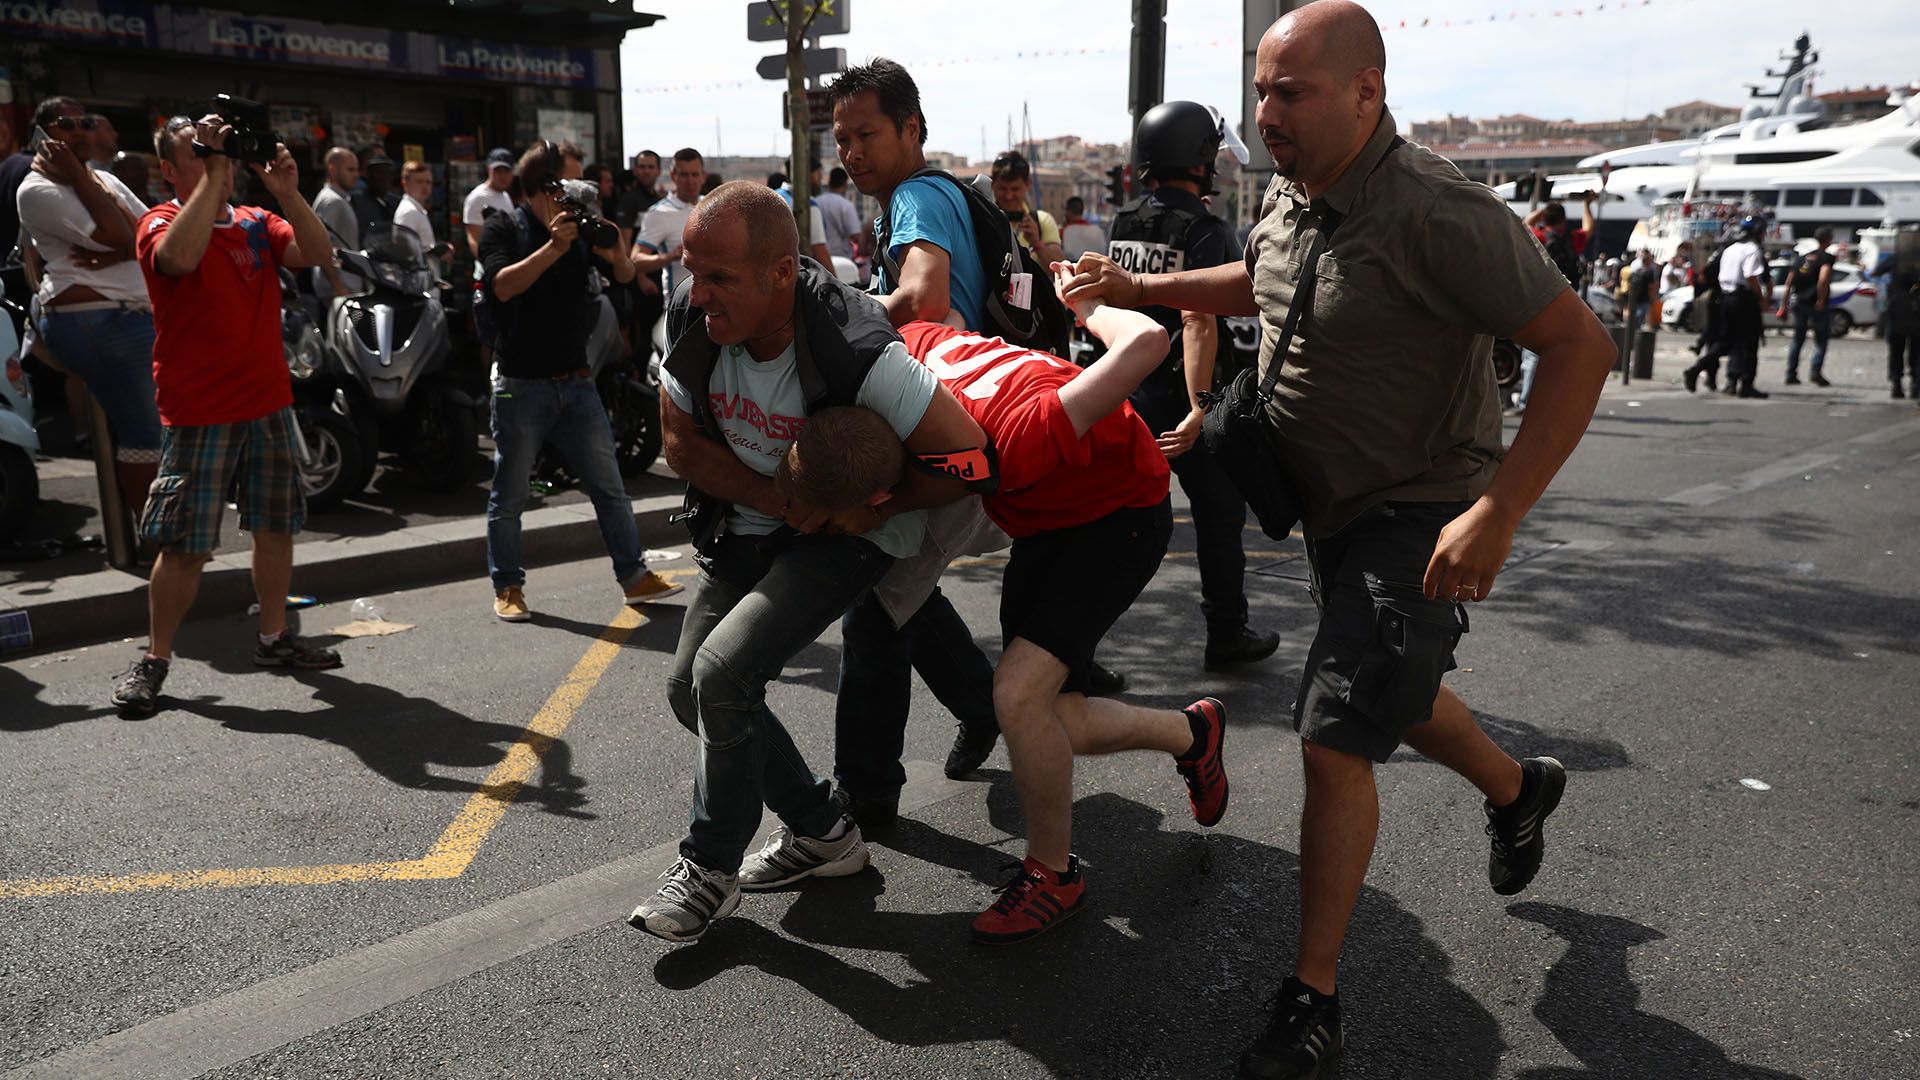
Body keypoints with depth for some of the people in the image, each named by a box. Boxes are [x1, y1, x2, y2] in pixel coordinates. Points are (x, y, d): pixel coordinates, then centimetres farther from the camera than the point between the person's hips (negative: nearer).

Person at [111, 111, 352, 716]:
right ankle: (155, 659, 8)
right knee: (185, 545, -5)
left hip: (269, 405, 6)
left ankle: (274, 638, 26)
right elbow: (178, 257, -28)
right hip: (199, 413, -5)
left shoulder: (256, 224, 11)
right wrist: (212, 174, -23)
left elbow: (319, 255, -4)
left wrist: (286, 192, -16)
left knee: (275, 527, 12)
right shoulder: (161, 223, -4)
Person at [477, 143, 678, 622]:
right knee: (509, 495, 5)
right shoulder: (502, 230, -3)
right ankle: (507, 587, 17)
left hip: (576, 381, 4)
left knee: (610, 486, 5)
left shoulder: (579, 227, 9)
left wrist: (613, 251, -17)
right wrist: (553, 247, -31)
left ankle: (634, 576, 12)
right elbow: (504, 285, -20)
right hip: (521, 384, -4)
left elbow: (626, 276, 4)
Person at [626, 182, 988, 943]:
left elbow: (967, 456, -29)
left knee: (725, 669, -22)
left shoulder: (855, 352, -33)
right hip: (746, 526, 7)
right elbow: (680, 442, -5)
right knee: (691, 688, 7)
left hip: (848, 536, -7)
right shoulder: (692, 320, -16)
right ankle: (822, 833, 22)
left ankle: (712, 866, 2)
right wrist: (775, 500, -19)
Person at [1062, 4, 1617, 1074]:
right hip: (1334, 506, 9)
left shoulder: (1436, 212, -27)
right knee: (1391, 696, 25)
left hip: (1422, 520, -8)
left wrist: (1497, 513, -33)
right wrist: (1142, 288, 14)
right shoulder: (1291, 196, 0)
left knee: (1335, 739, -10)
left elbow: (1582, 345, -27)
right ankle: (1519, 787, 55)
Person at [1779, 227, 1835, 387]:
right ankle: (1815, 372, -10)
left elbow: (1788, 284, 10)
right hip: (1817, 306, -5)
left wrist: (1783, 307, 13)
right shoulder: (1827, 257, -6)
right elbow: (1823, 279, -25)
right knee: (1821, 341, 6)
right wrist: (1821, 300, -16)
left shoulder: (1803, 258, 12)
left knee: (1797, 340, 16)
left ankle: (1791, 375, 14)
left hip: (1798, 303, 5)